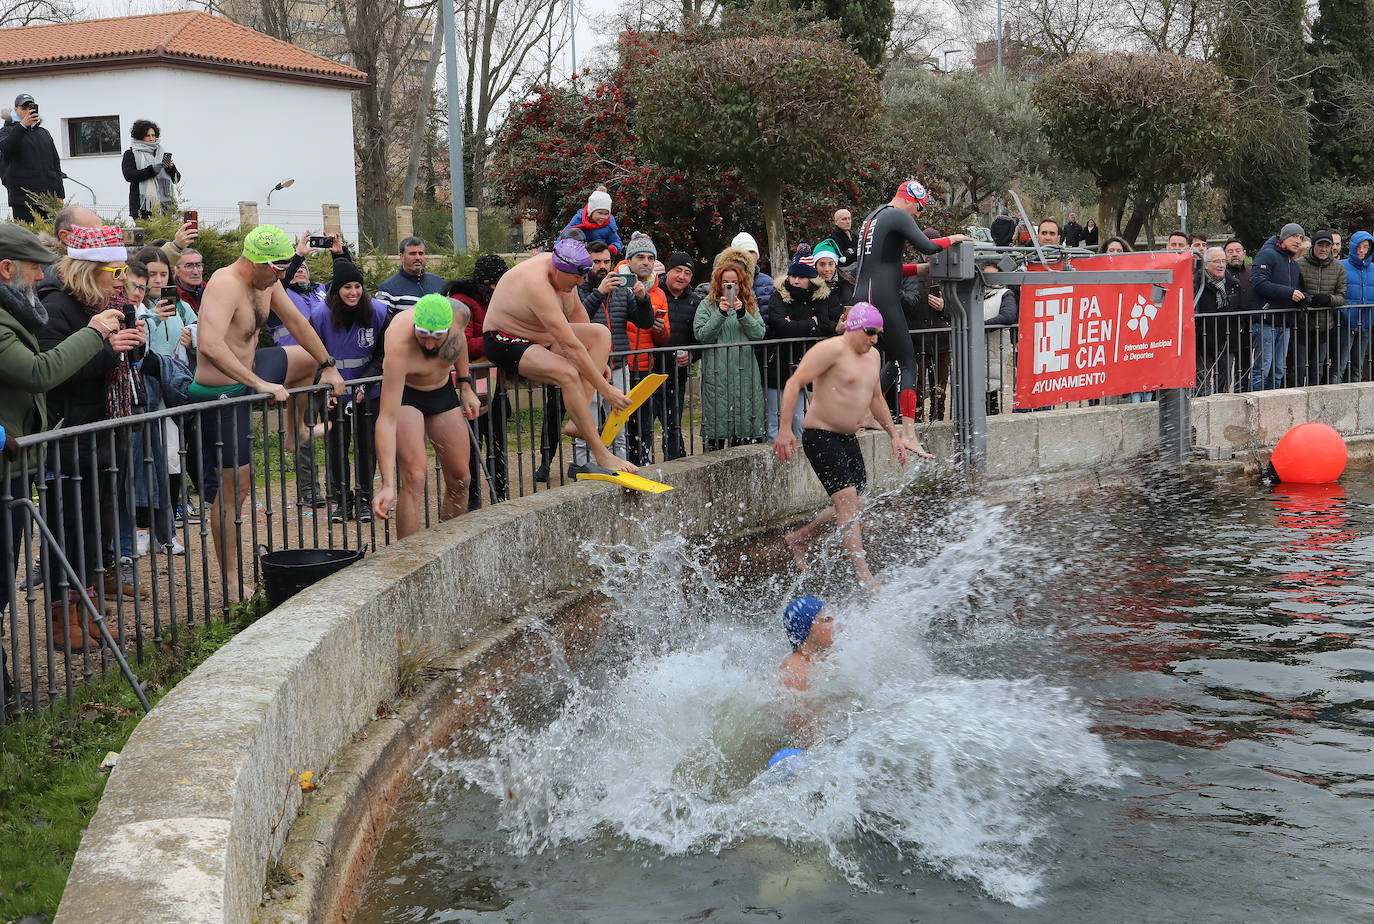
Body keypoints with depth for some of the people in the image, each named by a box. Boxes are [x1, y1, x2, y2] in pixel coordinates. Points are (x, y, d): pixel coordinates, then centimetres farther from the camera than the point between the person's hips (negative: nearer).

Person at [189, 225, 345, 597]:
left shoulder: (268, 281, -1)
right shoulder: (226, 285, -29)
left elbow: (296, 321, 14)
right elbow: (210, 345, -42)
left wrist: (328, 367, 16)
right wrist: (259, 384, -42)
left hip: (249, 370, 9)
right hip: (220, 393, -9)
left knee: (310, 358, 25)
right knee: (235, 485, -5)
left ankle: (294, 429, 43)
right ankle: (229, 579, 3)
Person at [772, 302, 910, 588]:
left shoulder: (872, 356, 13)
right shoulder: (831, 350, -14)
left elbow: (875, 398, 27)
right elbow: (794, 383, -20)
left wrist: (894, 434, 23)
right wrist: (785, 429, -27)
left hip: (848, 439, 9)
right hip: (820, 437, -9)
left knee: (855, 506, 9)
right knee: (847, 498, -18)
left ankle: (799, 538, 29)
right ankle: (864, 575, -19)